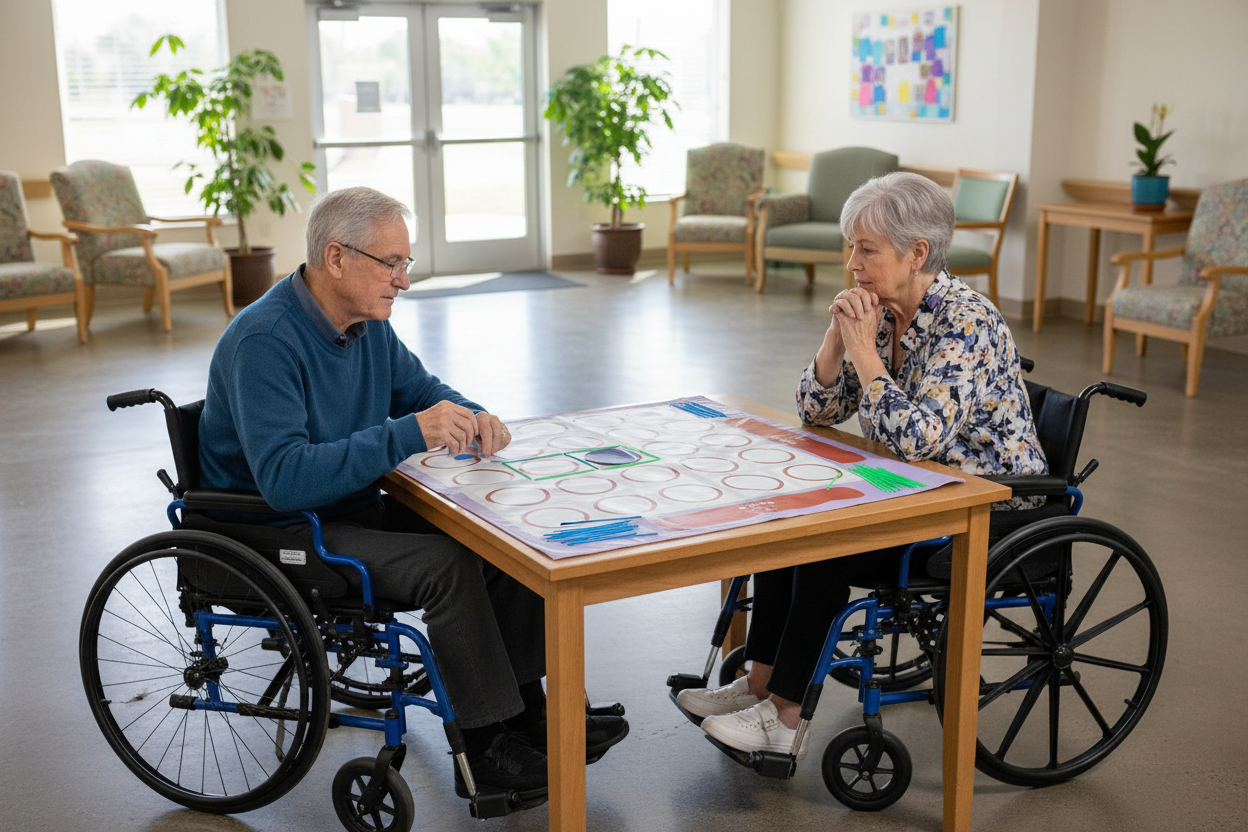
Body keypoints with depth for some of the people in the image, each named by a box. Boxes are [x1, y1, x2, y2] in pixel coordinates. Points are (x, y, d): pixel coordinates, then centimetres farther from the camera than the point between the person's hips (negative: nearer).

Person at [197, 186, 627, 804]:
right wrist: (410, 434, -37)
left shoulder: (367, 320, 3)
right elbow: (284, 478, -34)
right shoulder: (264, 341, -24)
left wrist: (471, 418, -7)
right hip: (277, 533, -8)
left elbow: (417, 387, 18)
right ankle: (486, 751, -13)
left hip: (355, 504, 9)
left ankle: (528, 714, 1)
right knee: (445, 563, -25)